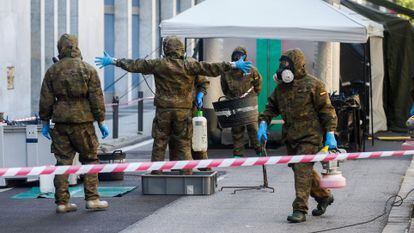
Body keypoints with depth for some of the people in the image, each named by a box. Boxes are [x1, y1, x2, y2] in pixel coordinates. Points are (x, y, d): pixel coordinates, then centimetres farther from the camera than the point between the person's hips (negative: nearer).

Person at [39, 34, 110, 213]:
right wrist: (101, 122, 2)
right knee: (89, 159, 8)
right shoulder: (88, 70, -3)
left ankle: (62, 202, 5)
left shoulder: (52, 71, 3)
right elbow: (96, 98, -4)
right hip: (82, 121, -2)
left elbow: (46, 99, 5)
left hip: (60, 122, 2)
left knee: (63, 161, 5)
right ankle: (92, 199, 3)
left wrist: (45, 122, 13)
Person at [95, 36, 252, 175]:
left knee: (159, 144, 8)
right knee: (184, 144, 6)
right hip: (183, 111, 0)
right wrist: (234, 65, 3)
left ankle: (155, 173, 9)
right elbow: (212, 68, -5)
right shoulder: (189, 66, -5)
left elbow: (134, 65, 3)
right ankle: (187, 173, 3)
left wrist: (113, 62, 14)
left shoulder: (158, 65, -3)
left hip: (163, 111, 0)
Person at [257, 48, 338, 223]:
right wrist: (263, 123, 2)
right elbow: (271, 107, 19)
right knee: (302, 170, 14)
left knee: (303, 170, -14)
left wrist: (330, 134, -12)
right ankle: (324, 197, 35)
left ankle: (300, 210, -14)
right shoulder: (281, 87, 10)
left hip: (310, 136, -7)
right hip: (290, 136, 7)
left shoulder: (313, 85, -7)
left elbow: (326, 110, -6)